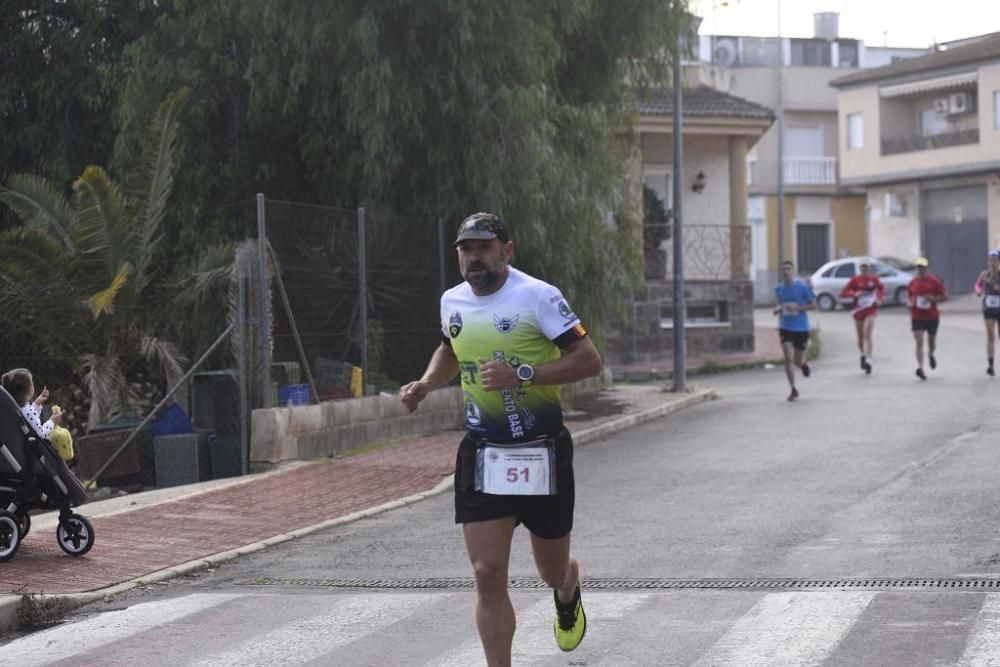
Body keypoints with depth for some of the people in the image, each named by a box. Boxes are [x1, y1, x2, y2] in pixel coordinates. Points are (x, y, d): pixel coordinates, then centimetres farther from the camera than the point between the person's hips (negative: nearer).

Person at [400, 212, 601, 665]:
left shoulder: (537, 296, -13)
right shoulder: (452, 302, 5)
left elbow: (589, 359, -17)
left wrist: (522, 375, -27)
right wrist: (425, 385, 9)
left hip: (542, 454, -3)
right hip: (482, 455, 3)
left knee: (553, 572, 14)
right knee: (487, 575, -9)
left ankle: (568, 592, 52)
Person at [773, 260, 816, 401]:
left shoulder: (802, 286, -8)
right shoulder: (779, 289, 4)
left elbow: (813, 304, -4)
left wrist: (798, 308, -18)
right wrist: (779, 309, -2)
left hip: (801, 327, -2)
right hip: (785, 328, 2)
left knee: (798, 361, 6)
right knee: (788, 359, -12)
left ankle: (804, 363, 46)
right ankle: (793, 390, -2)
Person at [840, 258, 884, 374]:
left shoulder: (874, 279, -1)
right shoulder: (855, 280, -3)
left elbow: (881, 289, 18)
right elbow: (843, 293, -3)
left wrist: (879, 299, 0)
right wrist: (854, 294, -19)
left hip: (870, 310, -2)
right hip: (858, 311, 2)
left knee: (867, 335, -14)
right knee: (860, 336, 13)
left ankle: (868, 361, -20)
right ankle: (863, 355, 38)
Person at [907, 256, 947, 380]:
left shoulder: (934, 281, -4)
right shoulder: (912, 283, 3)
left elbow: (945, 296, -1)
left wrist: (934, 299, -19)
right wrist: (911, 304, -5)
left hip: (932, 317, 0)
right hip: (917, 318, 0)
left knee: (932, 342, 15)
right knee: (919, 343, -14)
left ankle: (931, 355, 50)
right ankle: (920, 368, -20)